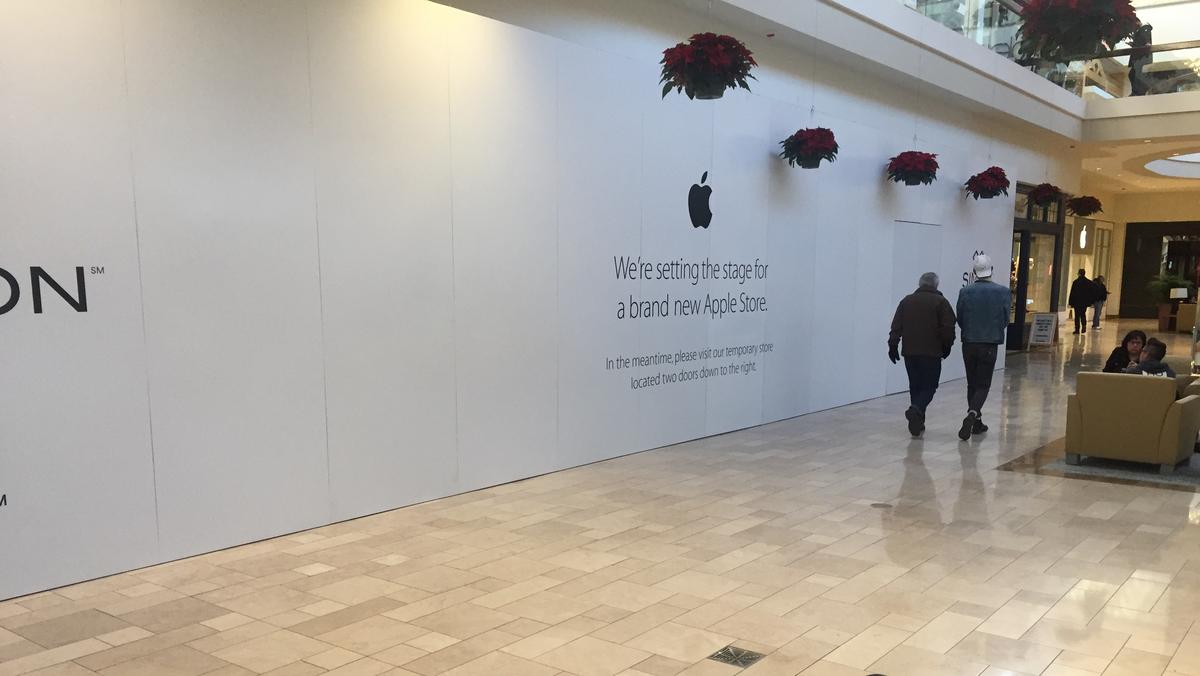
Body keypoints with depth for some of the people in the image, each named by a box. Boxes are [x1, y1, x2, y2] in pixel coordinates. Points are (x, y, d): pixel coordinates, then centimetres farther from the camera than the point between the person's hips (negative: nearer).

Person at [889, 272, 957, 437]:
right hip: (932, 353, -4)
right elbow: (948, 327, -6)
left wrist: (893, 346, 9)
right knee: (929, 387, 1)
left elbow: (896, 326, 6)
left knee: (915, 386, 12)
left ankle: (918, 423, 14)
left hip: (910, 352, 4)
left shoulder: (906, 301, 10)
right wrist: (947, 346, 7)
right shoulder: (940, 301, -2)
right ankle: (916, 409, -26)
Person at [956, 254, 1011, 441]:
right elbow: (1005, 320, -3)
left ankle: (976, 422, 22)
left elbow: (960, 320, -2)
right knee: (983, 385, 4)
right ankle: (972, 415, -20)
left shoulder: (965, 291, -6)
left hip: (969, 343, 2)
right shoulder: (1003, 292, -8)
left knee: (972, 384, 14)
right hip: (990, 345, -2)